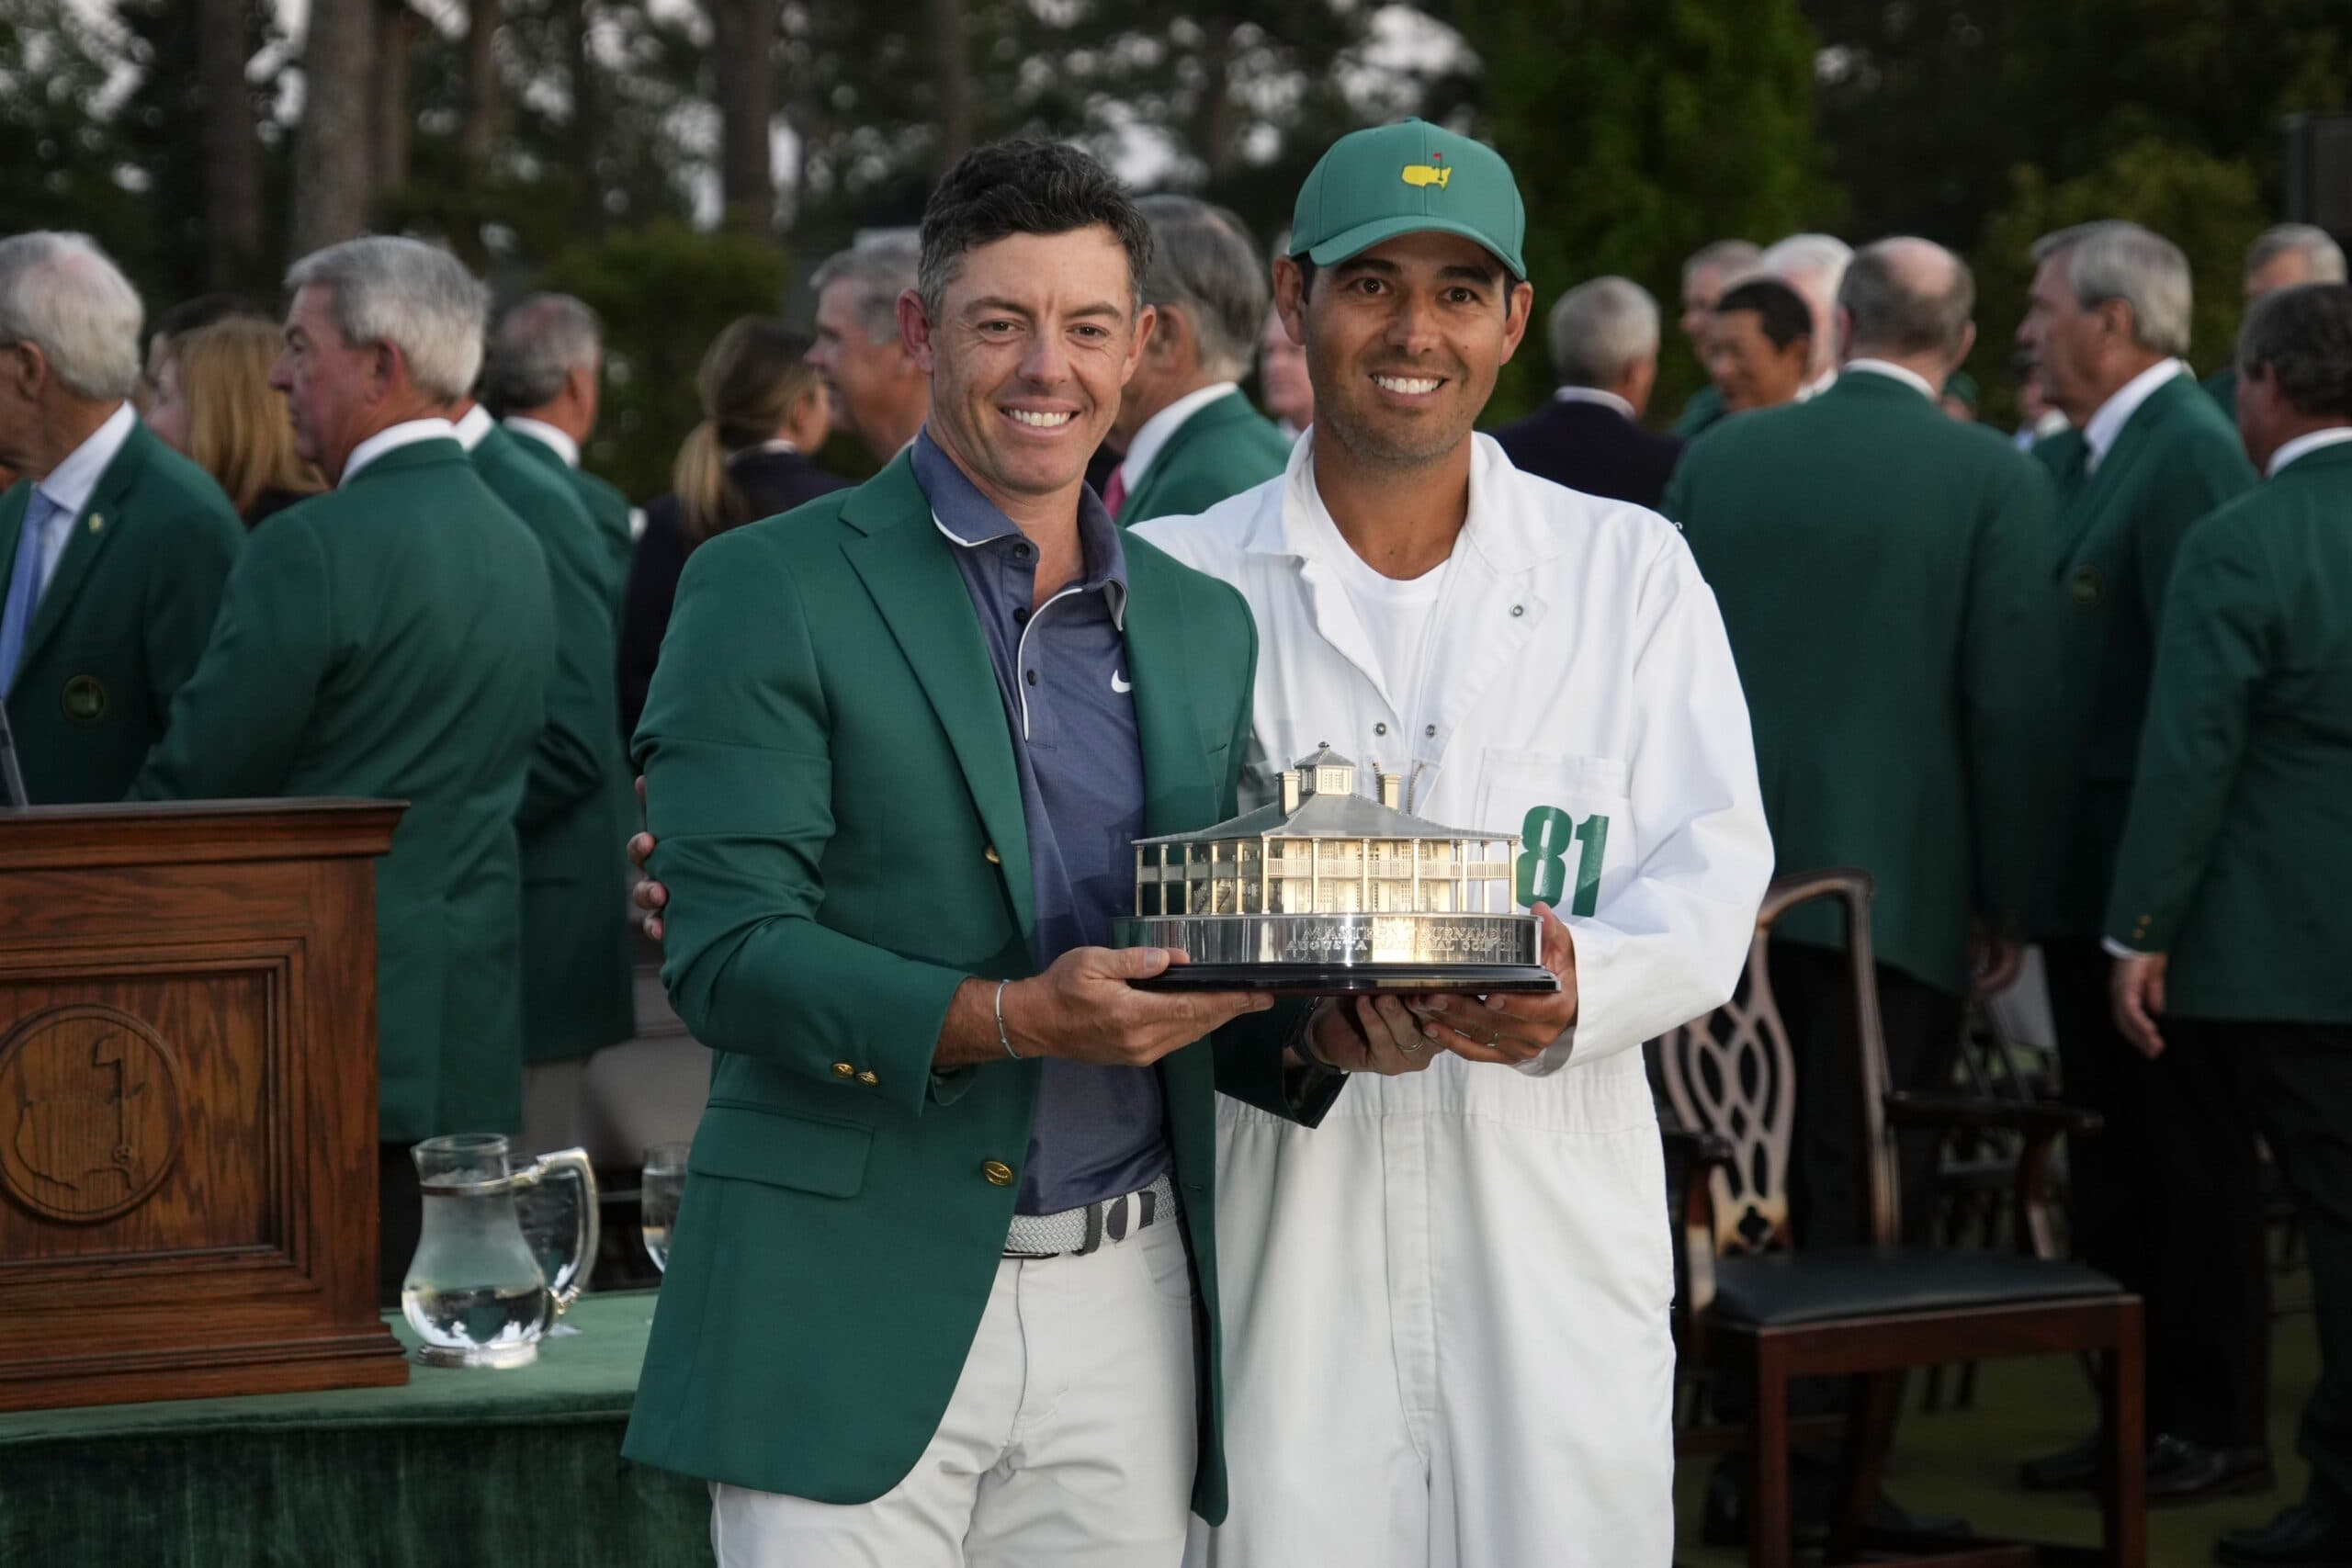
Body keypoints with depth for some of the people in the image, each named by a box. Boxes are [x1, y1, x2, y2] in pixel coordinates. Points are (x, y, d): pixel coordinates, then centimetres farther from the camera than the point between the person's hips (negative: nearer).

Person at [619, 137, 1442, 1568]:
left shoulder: (1205, 628, 15)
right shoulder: (771, 591, -2)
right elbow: (726, 952, -10)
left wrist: (1321, 1034, -1)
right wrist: (1008, 1018, -22)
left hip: (1126, 1309, 5)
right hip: (855, 1307, -4)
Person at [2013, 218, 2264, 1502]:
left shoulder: (2189, 454, -15)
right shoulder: (2075, 456, 14)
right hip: (2086, 877, 9)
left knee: (2184, 1156, 0)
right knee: (2108, 1156, 13)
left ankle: (2215, 1429, 8)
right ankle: (2134, 1411, 21)